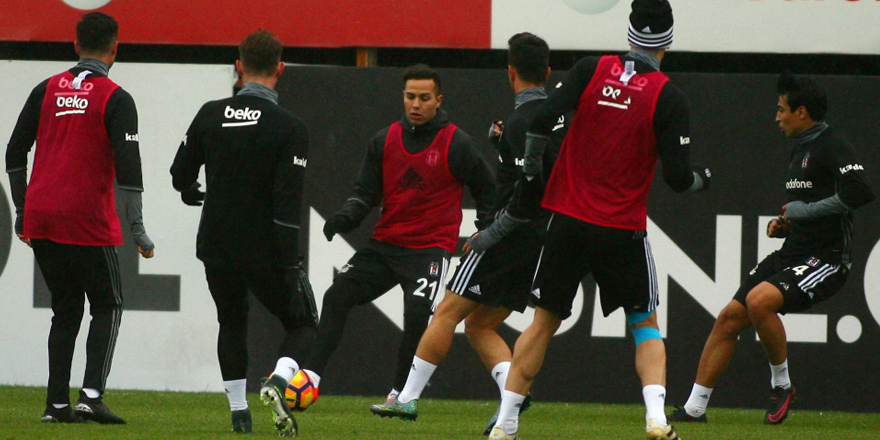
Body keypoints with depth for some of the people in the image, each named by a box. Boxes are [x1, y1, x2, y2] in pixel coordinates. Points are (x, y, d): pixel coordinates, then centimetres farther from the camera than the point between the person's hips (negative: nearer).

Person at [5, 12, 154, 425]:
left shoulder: (46, 91, 8)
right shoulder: (115, 99, -5)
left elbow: (14, 154, 11)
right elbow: (127, 168, -11)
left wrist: (22, 213, 19)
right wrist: (137, 230, -8)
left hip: (40, 219, 4)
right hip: (88, 221, -4)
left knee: (65, 309, 15)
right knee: (107, 306, 8)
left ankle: (56, 403, 7)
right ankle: (91, 395, -8)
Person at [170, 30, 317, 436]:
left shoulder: (210, 116, -1)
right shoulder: (290, 128, -12)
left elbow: (180, 174, 9)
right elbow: (287, 202, -17)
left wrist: (193, 194, 33)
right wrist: (290, 264, -14)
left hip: (216, 248, 4)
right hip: (265, 252, -4)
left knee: (231, 323, 25)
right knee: (302, 324, 13)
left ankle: (238, 412, 16)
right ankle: (279, 381, -17)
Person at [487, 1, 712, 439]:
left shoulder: (592, 70, -2)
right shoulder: (668, 97, -7)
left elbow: (543, 119, -11)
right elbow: (678, 177, -8)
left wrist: (531, 166, 5)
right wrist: (701, 178, 14)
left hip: (569, 220, 2)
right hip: (624, 231, -2)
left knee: (544, 320, 11)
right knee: (645, 324, 13)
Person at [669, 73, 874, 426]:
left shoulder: (833, 147, -11)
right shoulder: (800, 150, 19)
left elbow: (861, 192, -27)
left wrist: (806, 210, -19)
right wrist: (782, 225, 10)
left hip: (826, 260, -9)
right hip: (792, 254, 9)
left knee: (759, 300, -31)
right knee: (730, 317, 0)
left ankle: (782, 384, -9)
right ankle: (694, 408, 7)